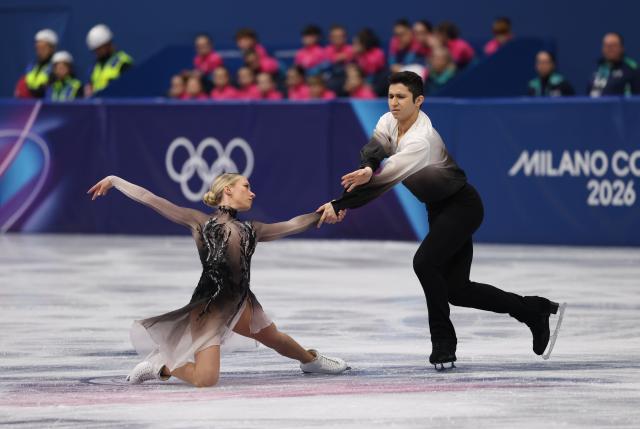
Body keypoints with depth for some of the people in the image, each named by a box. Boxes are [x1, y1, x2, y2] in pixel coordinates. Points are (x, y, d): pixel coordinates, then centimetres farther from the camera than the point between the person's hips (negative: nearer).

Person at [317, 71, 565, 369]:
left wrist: (340, 205, -37)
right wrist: (367, 167, -44)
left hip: (462, 207, -9)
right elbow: (373, 148, -19)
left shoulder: (421, 140, -30)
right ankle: (534, 311, 20)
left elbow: (385, 180, -35)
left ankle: (443, 341, -12)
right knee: (456, 289, 6)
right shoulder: (390, 121, -4)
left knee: (425, 262, -26)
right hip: (439, 208, 9)